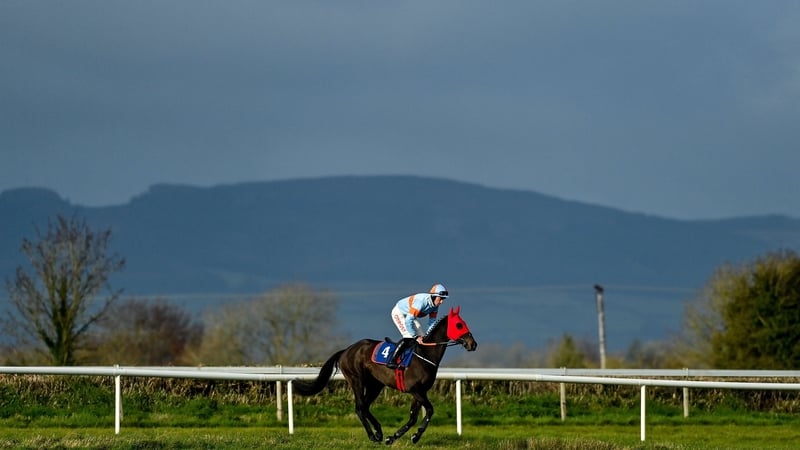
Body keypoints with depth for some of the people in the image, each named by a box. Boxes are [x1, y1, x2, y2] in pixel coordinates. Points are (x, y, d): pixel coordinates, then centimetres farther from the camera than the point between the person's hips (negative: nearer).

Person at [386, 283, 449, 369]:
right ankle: (391, 360, -21)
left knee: (421, 337, 0)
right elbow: (408, 321, -39)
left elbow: (432, 322, -4)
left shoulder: (434, 305, -14)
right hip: (399, 313, -8)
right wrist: (415, 336, -31)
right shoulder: (421, 301, -39)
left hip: (410, 315, 8)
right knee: (408, 336, -23)